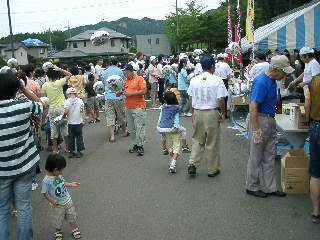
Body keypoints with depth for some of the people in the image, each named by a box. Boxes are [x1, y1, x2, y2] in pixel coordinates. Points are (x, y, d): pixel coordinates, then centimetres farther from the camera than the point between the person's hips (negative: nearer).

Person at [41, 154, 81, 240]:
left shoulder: (59, 175, -6)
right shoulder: (46, 181, -25)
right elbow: (45, 193, -17)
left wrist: (71, 184, 5)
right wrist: (52, 201, -26)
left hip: (68, 201, 5)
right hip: (58, 205, -5)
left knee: (72, 216, 17)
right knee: (58, 220, 13)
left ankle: (75, 229, 37)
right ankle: (58, 232, 39)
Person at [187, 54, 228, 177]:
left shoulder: (194, 80, 2)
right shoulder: (217, 80, -10)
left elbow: (191, 99, 6)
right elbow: (220, 100, -12)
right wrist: (223, 113, 1)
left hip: (197, 113, 3)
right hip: (212, 113, -3)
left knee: (197, 140, 16)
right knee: (212, 142, 8)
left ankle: (192, 164, 5)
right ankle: (212, 169, 18)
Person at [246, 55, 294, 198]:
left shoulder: (272, 81, 8)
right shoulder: (261, 82, -21)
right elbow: (253, 107, -25)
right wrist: (256, 130, -26)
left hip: (270, 121, 9)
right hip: (259, 120, -9)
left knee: (269, 157, 14)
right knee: (256, 157, 4)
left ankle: (269, 187, 24)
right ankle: (252, 187, 19)